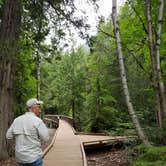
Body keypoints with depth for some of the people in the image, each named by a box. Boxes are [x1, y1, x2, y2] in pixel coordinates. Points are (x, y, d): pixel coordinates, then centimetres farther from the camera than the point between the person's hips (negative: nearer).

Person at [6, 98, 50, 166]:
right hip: (34, 157, -6)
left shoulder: (17, 120, 2)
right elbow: (46, 138, -15)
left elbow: (8, 136, 6)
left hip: (20, 157, 6)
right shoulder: (37, 120, -15)